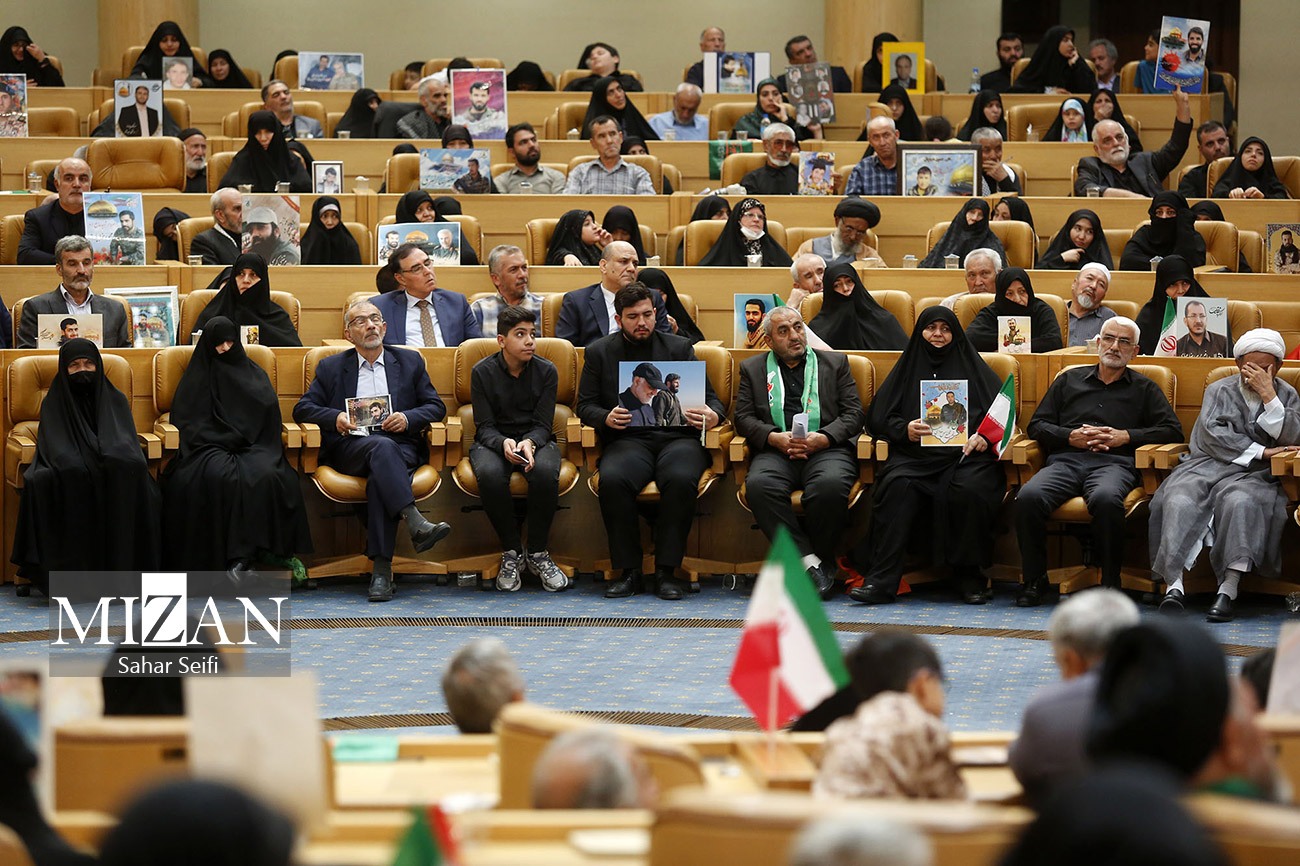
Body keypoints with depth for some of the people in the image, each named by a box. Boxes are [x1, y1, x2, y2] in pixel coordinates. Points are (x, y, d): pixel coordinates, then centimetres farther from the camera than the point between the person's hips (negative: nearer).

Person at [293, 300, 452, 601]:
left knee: (380, 477, -36)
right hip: (351, 448, 0)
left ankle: (381, 568, -42)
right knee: (382, 447, -37)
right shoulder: (331, 367, 21)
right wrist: (334, 418, -7)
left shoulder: (410, 362, 21)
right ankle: (415, 524, -54)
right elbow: (303, 409, 13)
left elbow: (436, 407, 15)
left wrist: (408, 418, -6)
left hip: (400, 446, 0)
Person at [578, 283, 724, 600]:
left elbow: (710, 398, 13)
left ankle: (667, 571, -23)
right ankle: (628, 570, -20)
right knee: (612, 479, -34)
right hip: (628, 440, 0)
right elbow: (585, 405, 11)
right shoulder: (599, 352, 15)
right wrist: (606, 418, -12)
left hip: (677, 438, 0)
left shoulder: (680, 347, 16)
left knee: (681, 479, -35)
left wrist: (712, 416, -11)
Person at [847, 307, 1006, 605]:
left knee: (969, 491, -35)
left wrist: (984, 437, -9)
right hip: (915, 455, 1)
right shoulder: (908, 369, 23)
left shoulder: (973, 368, 20)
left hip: (965, 455, -1)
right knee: (897, 485, -33)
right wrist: (904, 430, -6)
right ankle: (882, 580, -37)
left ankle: (970, 575, -18)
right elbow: (877, 418, 15)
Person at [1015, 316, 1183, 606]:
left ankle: (1110, 582, -26)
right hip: (1066, 460, 2)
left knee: (1106, 499, -41)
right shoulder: (1069, 380, 27)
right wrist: (1070, 436, 0)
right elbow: (1037, 425, 20)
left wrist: (1125, 436, 0)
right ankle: (1034, 579, -17)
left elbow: (1173, 430, 12)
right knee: (1028, 496, -32)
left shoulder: (1143, 389, 23)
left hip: (1114, 463, -2)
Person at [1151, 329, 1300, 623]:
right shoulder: (1219, 391, 17)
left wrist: (1268, 395, -9)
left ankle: (1228, 590, -44)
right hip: (1208, 464, 1)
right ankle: (1174, 585, -42)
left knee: (1240, 502, -37)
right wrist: (1261, 452, -8)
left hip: (1252, 475, -1)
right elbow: (1213, 435, 0)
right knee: (1179, 501, -31)